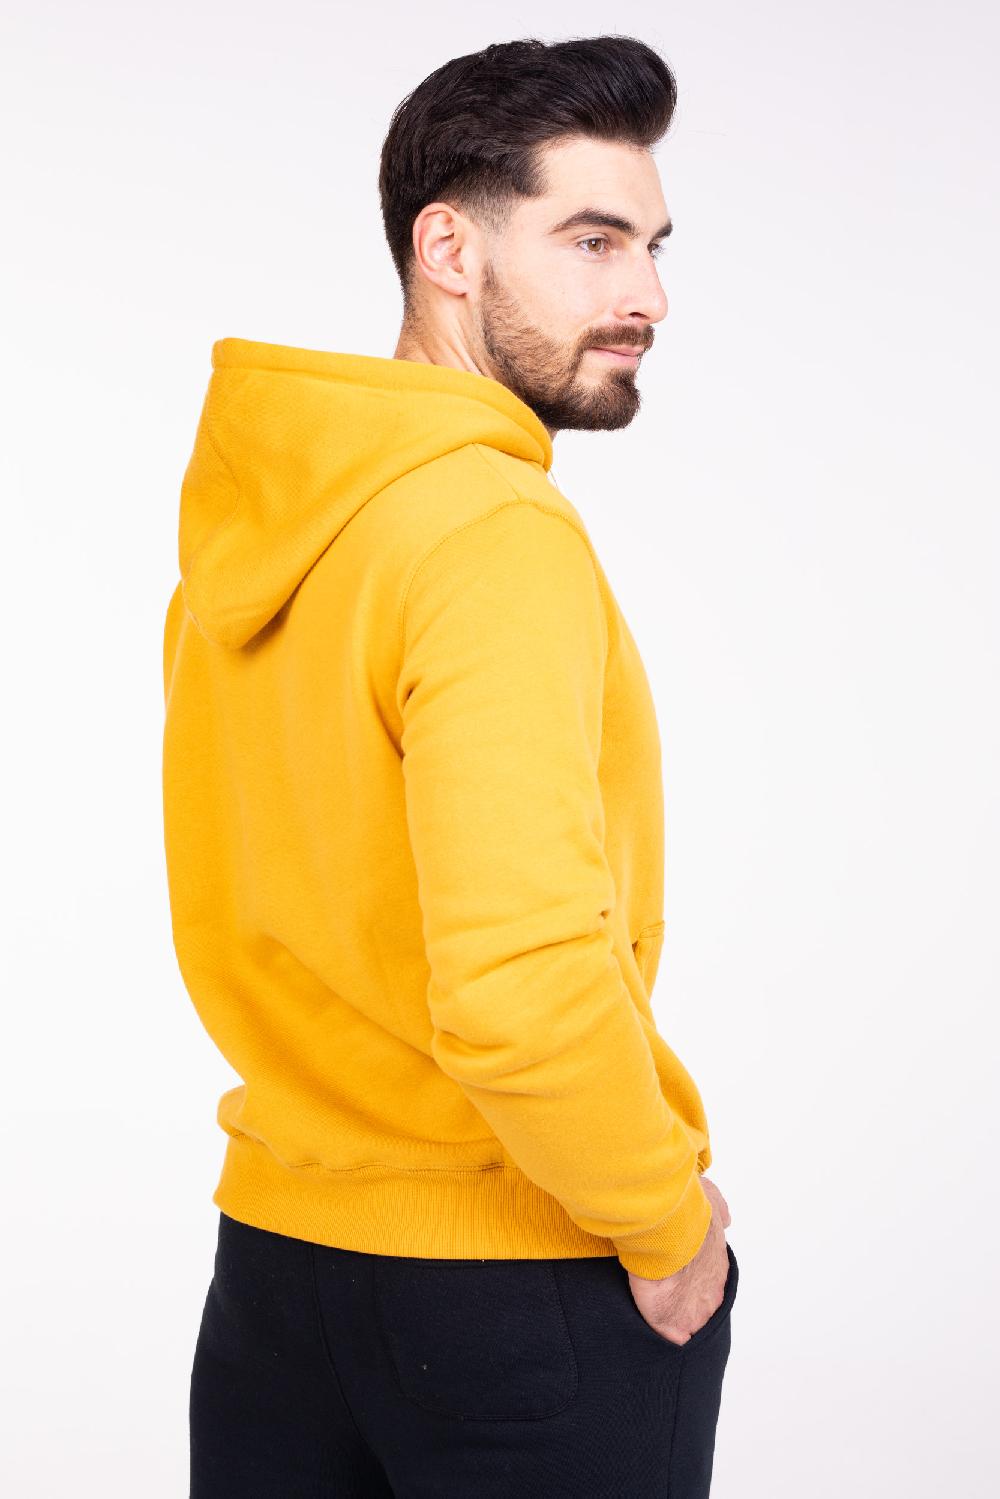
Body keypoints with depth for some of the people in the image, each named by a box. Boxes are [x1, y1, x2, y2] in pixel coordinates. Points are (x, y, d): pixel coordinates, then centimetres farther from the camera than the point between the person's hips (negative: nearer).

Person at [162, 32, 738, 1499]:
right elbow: (522, 988, -31)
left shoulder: (243, 523, 4)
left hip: (276, 1242, 7)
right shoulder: (501, 537, -21)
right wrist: (670, 1219, -16)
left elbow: (265, 895, 9)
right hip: (534, 1275, -7)